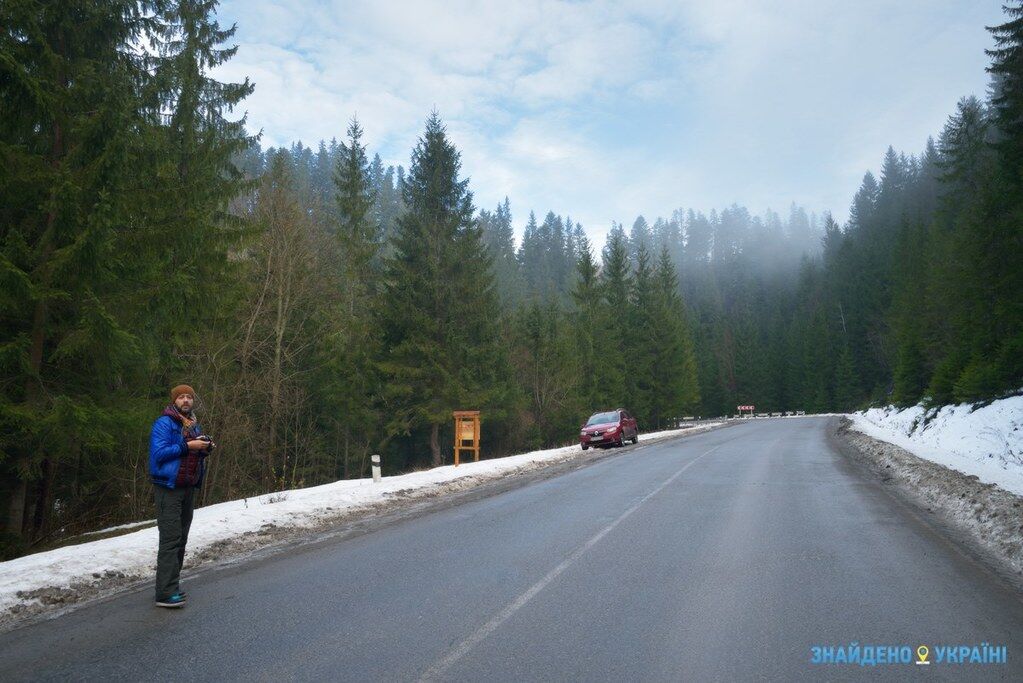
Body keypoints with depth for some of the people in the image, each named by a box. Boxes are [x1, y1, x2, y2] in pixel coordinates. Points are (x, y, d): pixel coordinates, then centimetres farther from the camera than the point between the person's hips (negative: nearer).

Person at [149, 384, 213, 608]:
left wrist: (205, 448, 2)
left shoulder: (194, 425, 16)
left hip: (189, 487, 9)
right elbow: (159, 453, -19)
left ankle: (172, 584, 21)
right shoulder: (164, 423, -9)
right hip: (169, 488, -8)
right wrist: (187, 446, -22)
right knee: (171, 539, -12)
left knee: (181, 538, 12)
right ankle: (166, 593, -11)